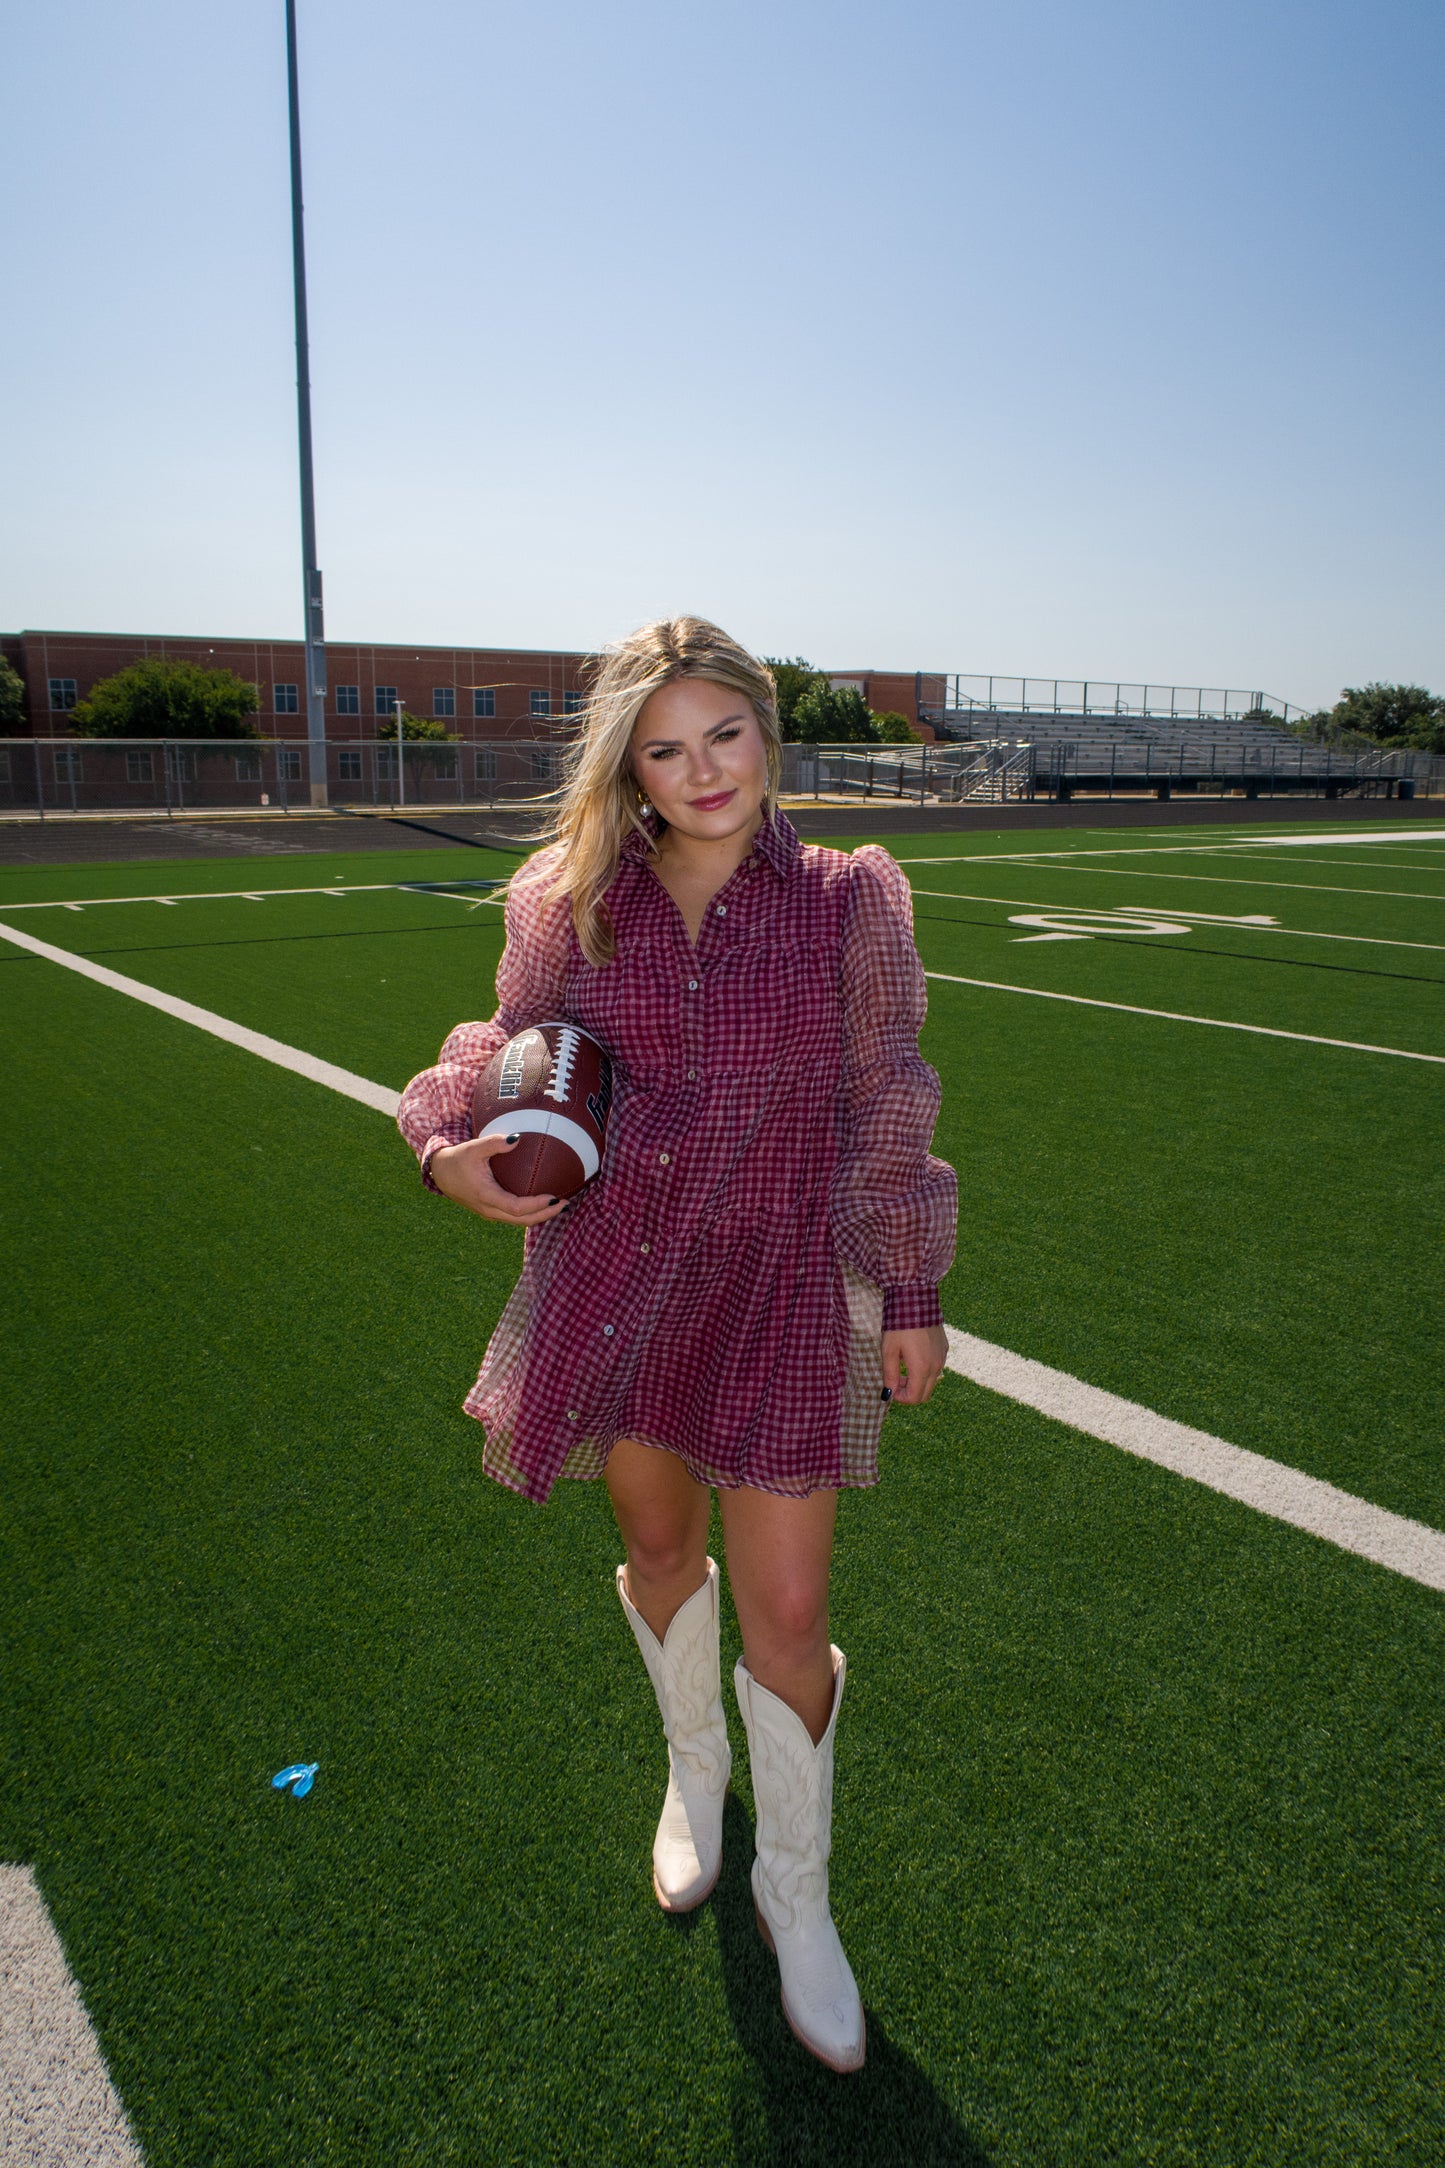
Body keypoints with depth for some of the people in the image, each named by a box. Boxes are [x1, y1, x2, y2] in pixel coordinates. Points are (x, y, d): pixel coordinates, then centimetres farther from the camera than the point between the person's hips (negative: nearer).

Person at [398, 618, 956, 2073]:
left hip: (778, 1294, -2)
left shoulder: (848, 903, -4)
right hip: (610, 1277, 2)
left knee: (786, 1616, 3)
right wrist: (454, 1144, -12)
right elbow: (516, 1051, 10)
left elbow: (883, 1111, 1)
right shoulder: (568, 906, -1)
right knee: (659, 1548, 21)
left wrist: (910, 1296, 3)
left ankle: (794, 1894, 33)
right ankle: (694, 1773, 53)